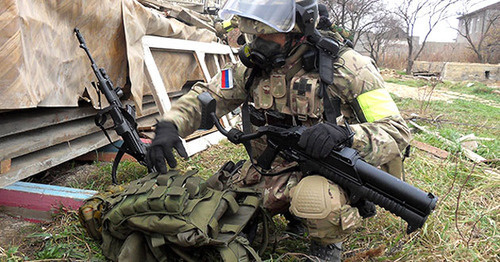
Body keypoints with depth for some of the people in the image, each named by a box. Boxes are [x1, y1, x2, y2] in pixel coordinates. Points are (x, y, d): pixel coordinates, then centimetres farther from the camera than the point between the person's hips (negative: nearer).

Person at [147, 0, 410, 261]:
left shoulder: (345, 67, -17)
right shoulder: (253, 66, -2)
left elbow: (396, 132, -17)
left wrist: (346, 133, -40)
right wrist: (169, 125, -17)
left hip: (328, 172, -5)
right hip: (271, 171, 6)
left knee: (316, 198, -38)